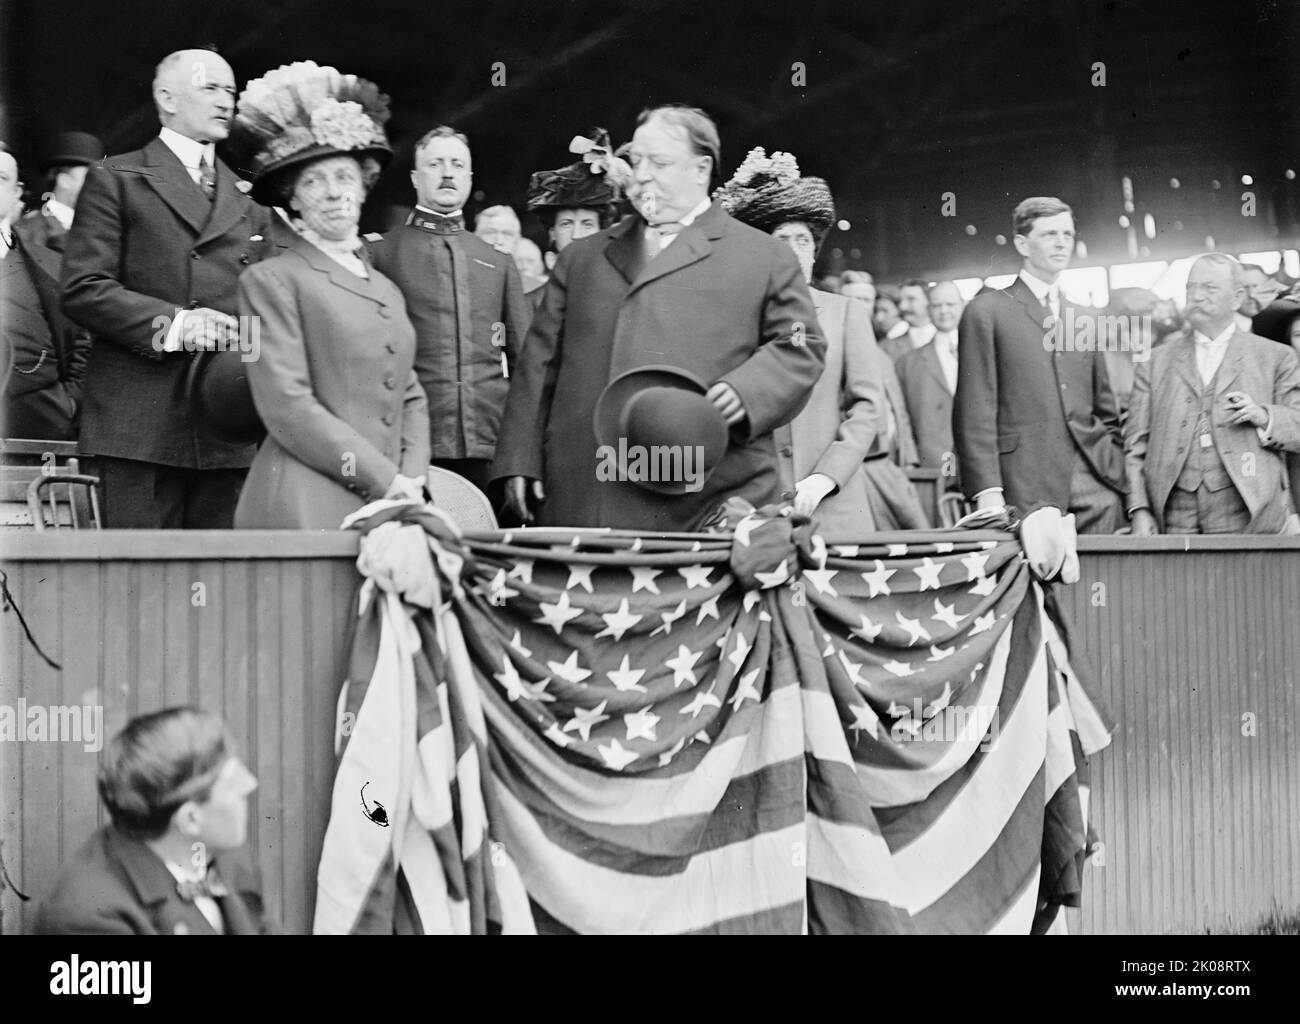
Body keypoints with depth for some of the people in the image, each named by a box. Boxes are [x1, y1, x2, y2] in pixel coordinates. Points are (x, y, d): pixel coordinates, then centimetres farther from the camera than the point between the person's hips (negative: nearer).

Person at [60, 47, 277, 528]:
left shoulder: (248, 200, 21)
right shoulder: (116, 179, 6)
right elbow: (81, 289, -3)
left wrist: (252, 335, -1)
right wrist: (171, 324, -15)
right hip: (140, 424, -4)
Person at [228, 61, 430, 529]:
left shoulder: (387, 291, 21)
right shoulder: (270, 280, 1)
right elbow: (287, 406, -9)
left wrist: (412, 481, 2)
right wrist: (386, 482, -11)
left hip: (391, 508, 5)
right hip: (306, 508, -5)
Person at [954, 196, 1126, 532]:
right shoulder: (987, 312, 4)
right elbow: (974, 412, -3)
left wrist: (1119, 477, 11)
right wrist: (987, 492, -12)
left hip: (1095, 486, 4)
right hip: (1026, 491, -4)